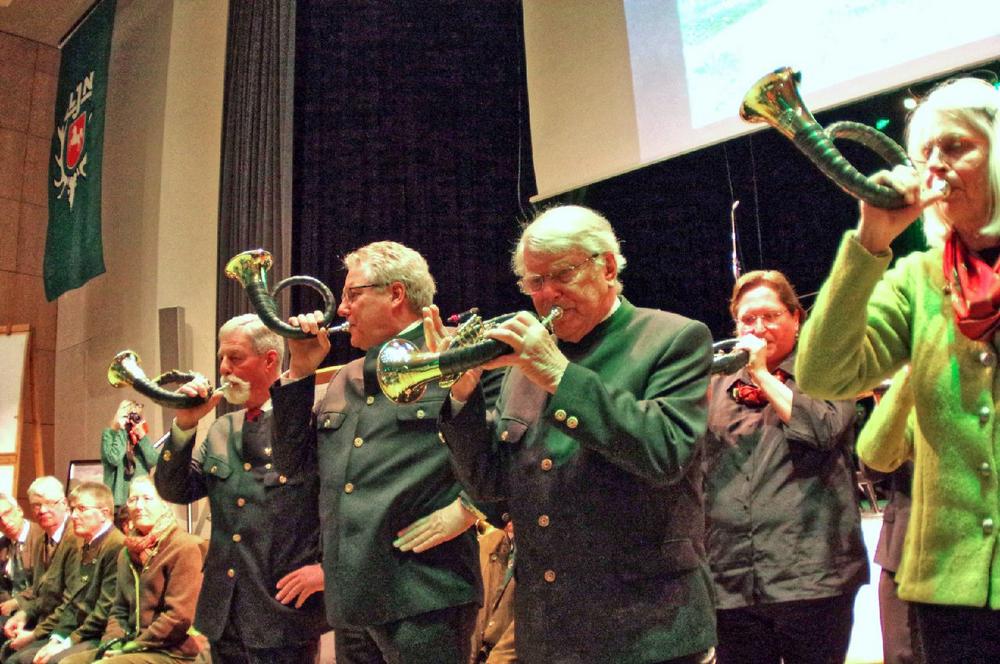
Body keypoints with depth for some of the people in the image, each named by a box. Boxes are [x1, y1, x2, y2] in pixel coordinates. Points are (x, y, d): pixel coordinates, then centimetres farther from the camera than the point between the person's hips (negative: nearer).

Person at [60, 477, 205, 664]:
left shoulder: (184, 547, -11)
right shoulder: (127, 552, 17)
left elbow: (180, 616, -17)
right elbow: (119, 610, 19)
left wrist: (133, 646, -13)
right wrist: (113, 643, 0)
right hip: (135, 647, 8)